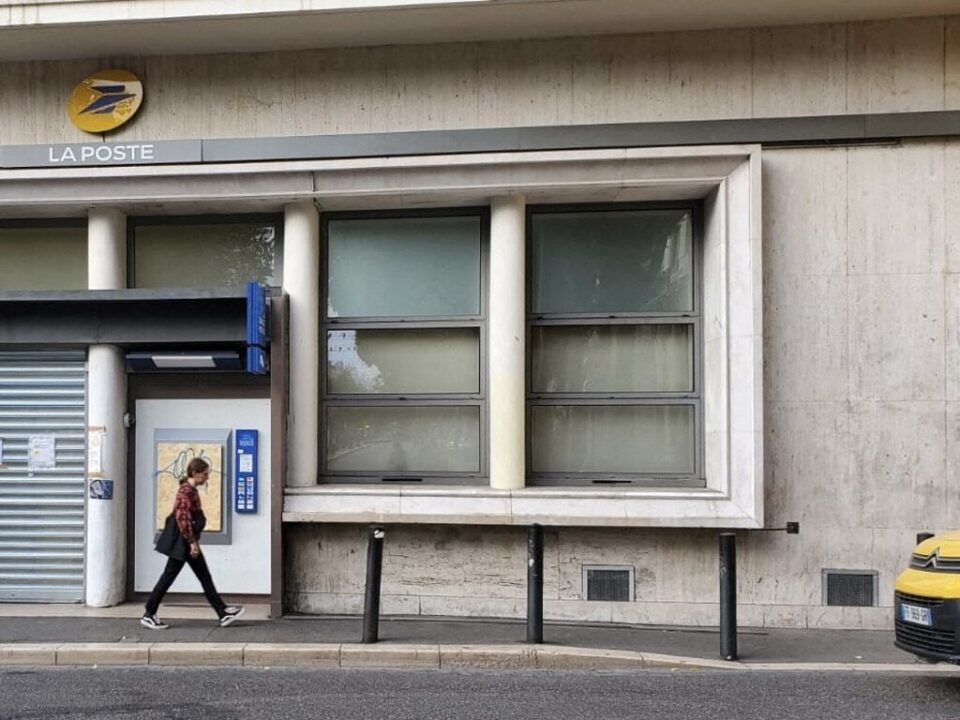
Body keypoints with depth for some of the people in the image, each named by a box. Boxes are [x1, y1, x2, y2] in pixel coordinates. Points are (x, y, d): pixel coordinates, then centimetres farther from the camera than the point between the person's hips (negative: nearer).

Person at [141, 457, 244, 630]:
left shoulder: (191, 490, 12)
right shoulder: (186, 491, -17)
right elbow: (183, 519, -23)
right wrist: (192, 542, -20)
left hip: (189, 543, 10)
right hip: (183, 543, -10)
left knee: (205, 578, 8)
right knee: (168, 578, 0)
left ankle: (223, 613, 10)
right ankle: (148, 615, 11)